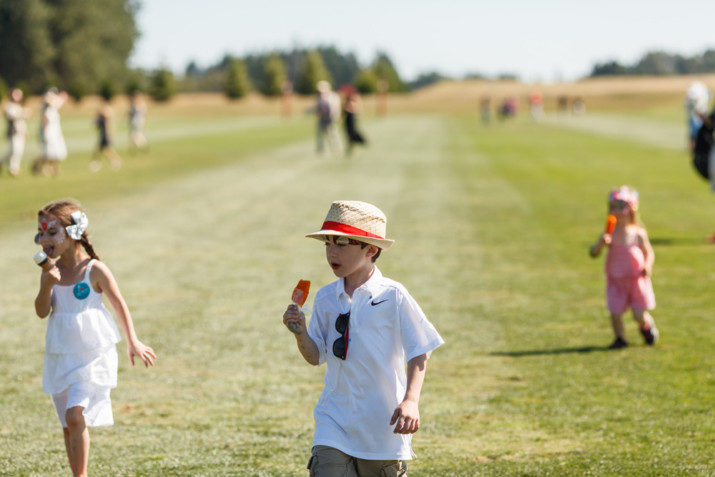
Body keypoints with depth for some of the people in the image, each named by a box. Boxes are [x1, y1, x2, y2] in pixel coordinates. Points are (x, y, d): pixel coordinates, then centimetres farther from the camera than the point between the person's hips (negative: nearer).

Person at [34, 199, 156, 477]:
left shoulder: (94, 270, -10)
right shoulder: (51, 270, 2)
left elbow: (119, 305, 0)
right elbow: (42, 312, -5)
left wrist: (133, 342, 4)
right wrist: (48, 285, -23)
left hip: (92, 356, -5)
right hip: (60, 357, 5)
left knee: (75, 415, -18)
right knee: (67, 426, 9)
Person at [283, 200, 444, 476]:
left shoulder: (393, 296, -8)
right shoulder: (325, 298, 4)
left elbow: (418, 354, -6)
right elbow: (316, 357, 9)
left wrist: (410, 401, -17)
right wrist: (300, 333, -10)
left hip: (383, 421, -3)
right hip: (334, 420, 3)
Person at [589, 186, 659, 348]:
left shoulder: (638, 233, -7)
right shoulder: (610, 234, -6)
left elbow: (649, 252, 4)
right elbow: (593, 253, -10)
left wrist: (648, 266, -16)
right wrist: (600, 243, -30)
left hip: (637, 279, -1)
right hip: (616, 280, 1)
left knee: (640, 315, 2)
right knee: (615, 313, -2)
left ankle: (648, 327, 35)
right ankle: (620, 338, 21)